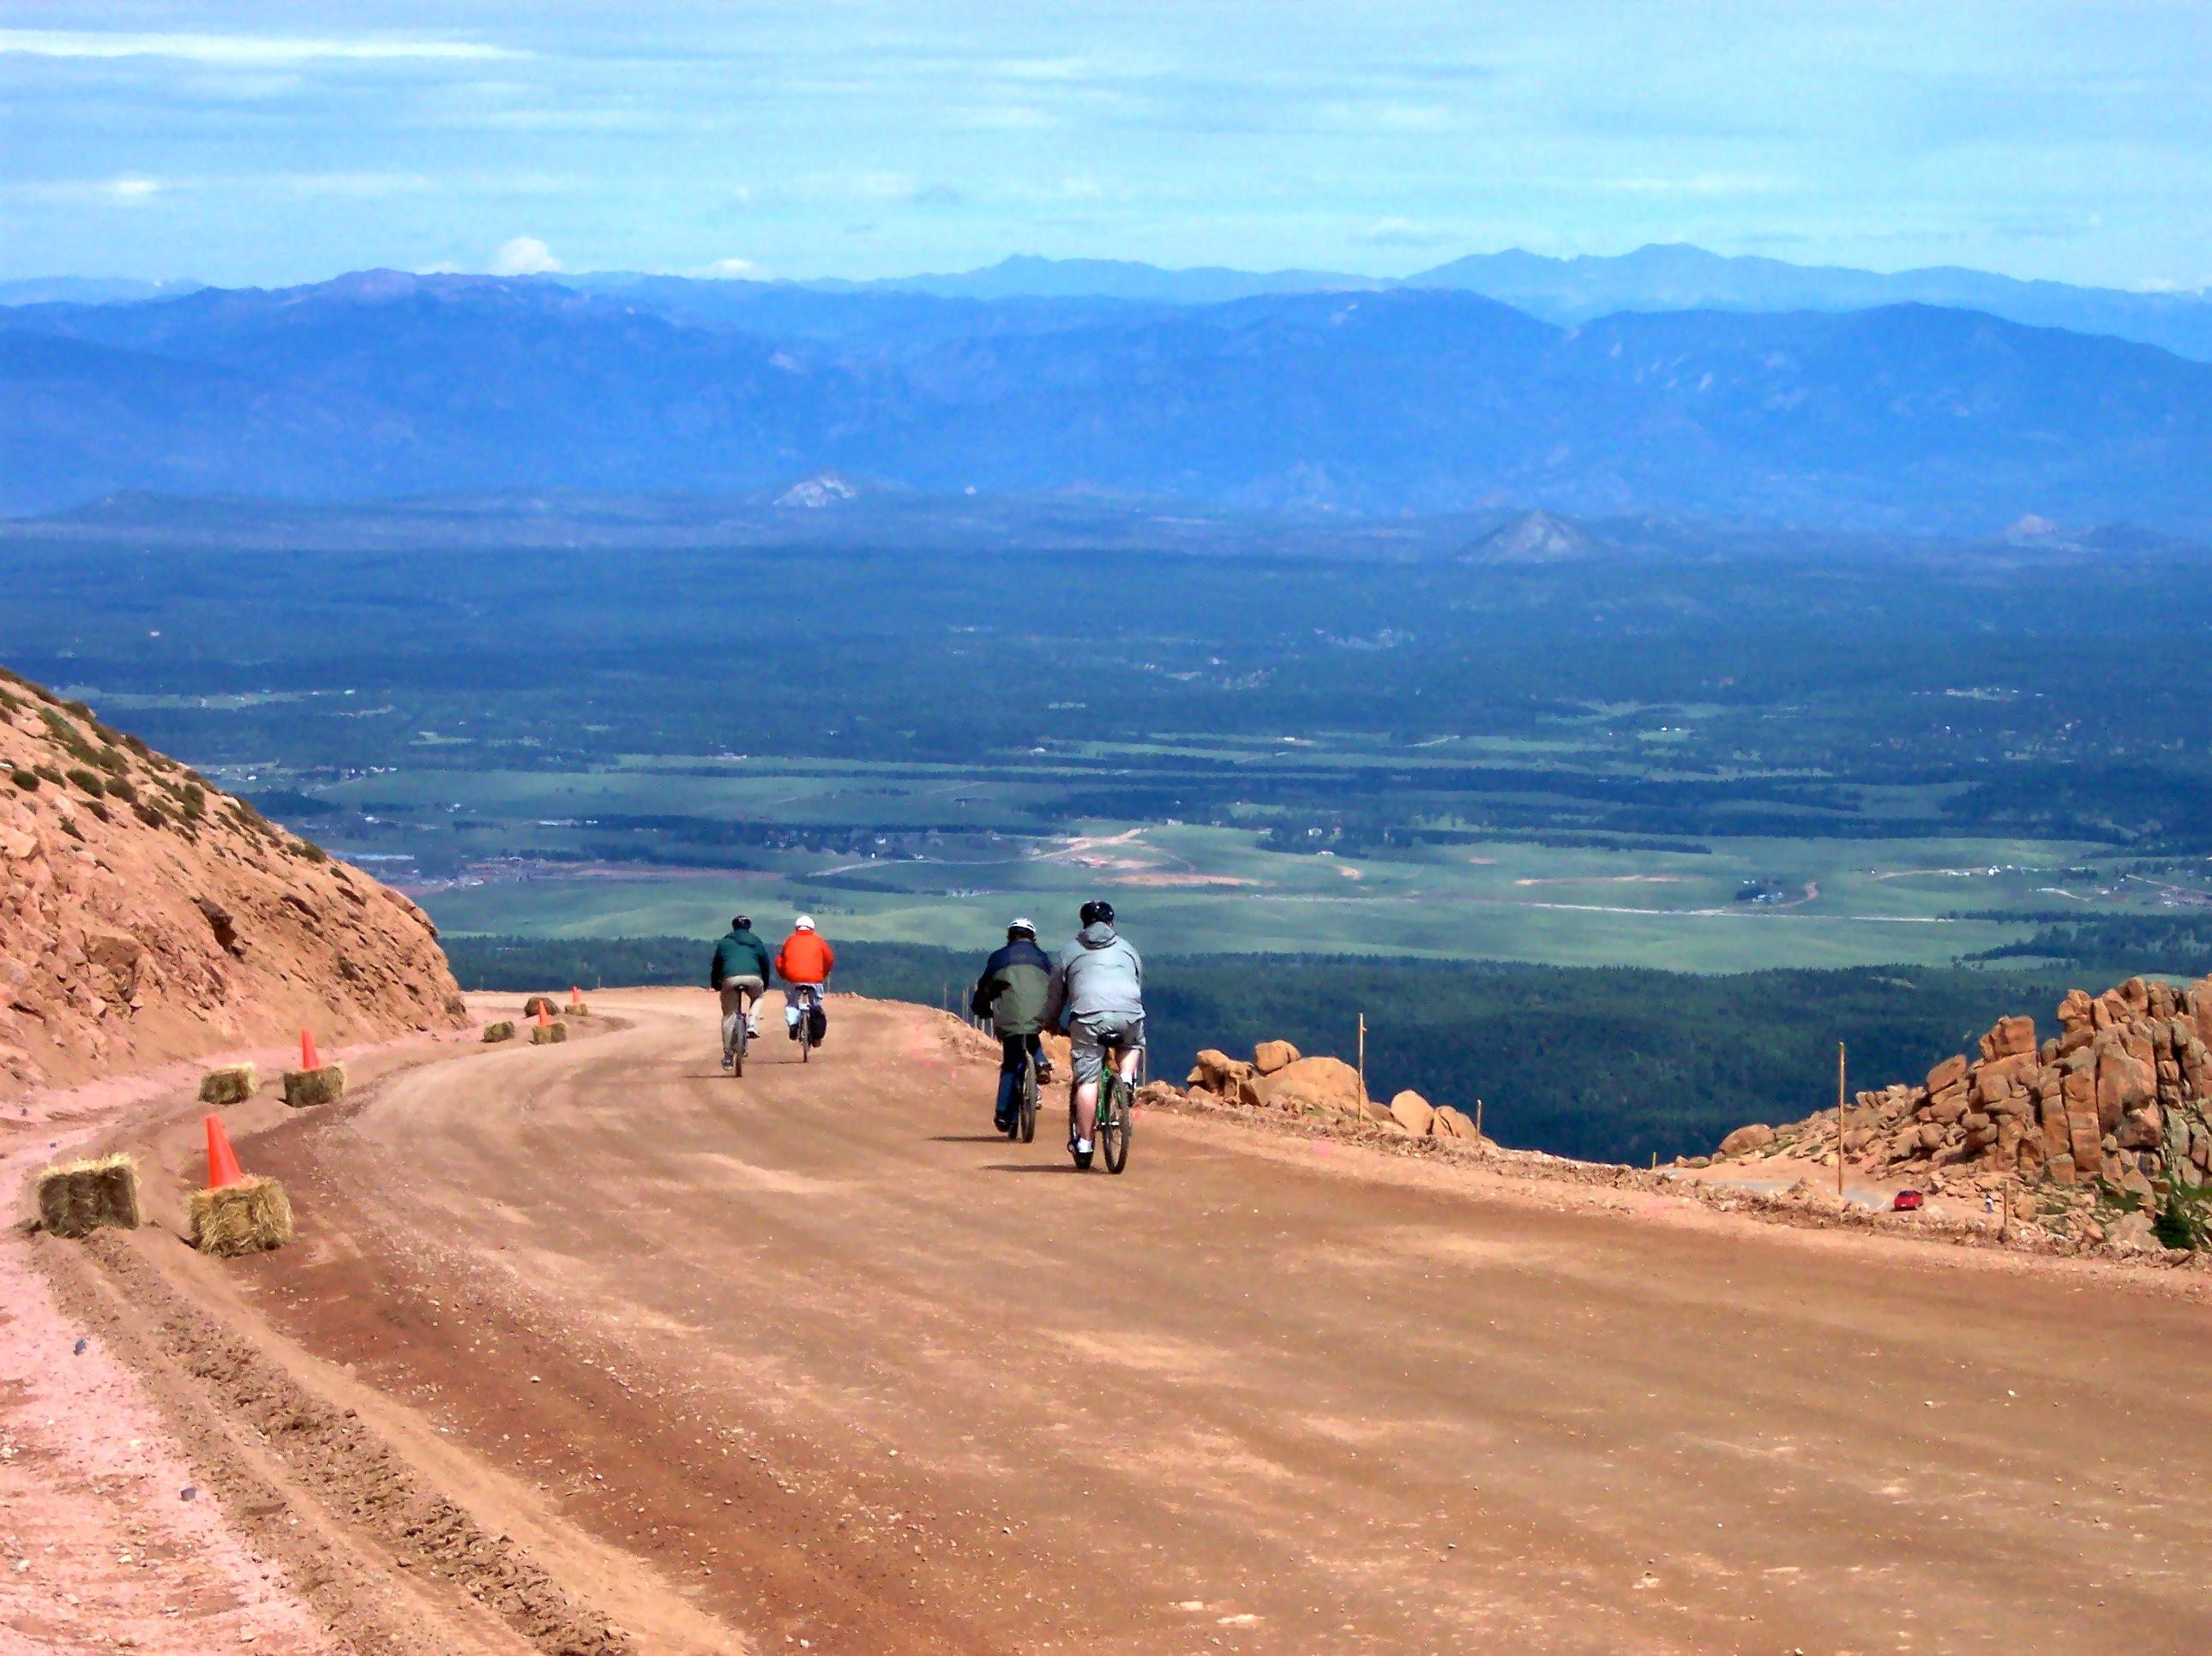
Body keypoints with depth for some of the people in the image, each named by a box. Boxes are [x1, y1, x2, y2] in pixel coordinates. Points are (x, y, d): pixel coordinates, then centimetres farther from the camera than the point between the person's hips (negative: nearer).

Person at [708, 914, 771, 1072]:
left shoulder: (724, 943, 23)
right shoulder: (756, 943, 24)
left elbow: (716, 965, 25)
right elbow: (765, 963, 26)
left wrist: (715, 985, 38)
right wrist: (765, 985, 39)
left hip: (730, 979, 0)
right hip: (753, 978, 0)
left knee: (729, 1016, 9)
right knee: (757, 998, 34)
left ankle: (728, 1056, 7)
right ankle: (752, 1024, 6)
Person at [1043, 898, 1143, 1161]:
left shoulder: (1070, 952, 21)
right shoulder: (1128, 949, 27)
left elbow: (1054, 994, 27)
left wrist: (1050, 1023, 44)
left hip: (1089, 1015, -2)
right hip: (1129, 1013, 2)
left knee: (1087, 1080, 0)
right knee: (1133, 1044, 35)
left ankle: (1083, 1143, -2)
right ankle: (1127, 1078, 7)